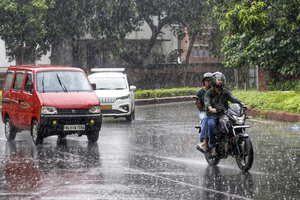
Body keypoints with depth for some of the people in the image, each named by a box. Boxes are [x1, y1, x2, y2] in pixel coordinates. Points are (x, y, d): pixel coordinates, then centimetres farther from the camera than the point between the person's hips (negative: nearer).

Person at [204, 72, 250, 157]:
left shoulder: (226, 92, 16)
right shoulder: (209, 93, 4)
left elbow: (234, 99, 2)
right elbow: (207, 102, -14)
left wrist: (243, 104, -18)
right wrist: (211, 108, -37)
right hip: (213, 115, -4)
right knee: (211, 124, -37)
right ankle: (213, 147, -31)